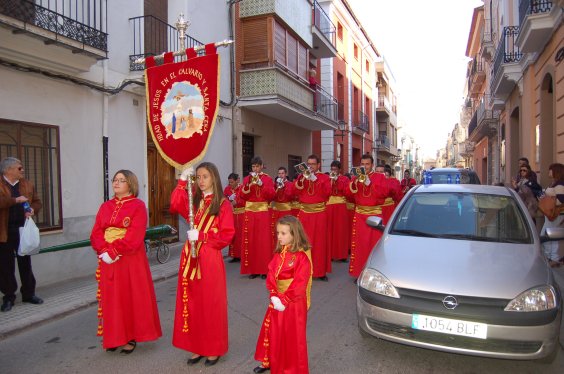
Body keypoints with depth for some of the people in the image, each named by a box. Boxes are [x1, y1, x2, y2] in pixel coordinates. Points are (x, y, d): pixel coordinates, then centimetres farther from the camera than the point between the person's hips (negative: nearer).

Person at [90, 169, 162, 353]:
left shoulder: (138, 206, -5)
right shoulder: (105, 207, 12)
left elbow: (134, 236, -15)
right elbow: (96, 233, 4)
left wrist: (114, 251, -20)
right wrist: (104, 251, -13)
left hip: (130, 260, -5)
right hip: (108, 260, 5)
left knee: (132, 296, 3)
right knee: (111, 298, 10)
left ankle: (132, 337, 17)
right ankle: (114, 337, 23)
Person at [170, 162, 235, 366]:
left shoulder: (223, 204, -5)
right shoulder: (194, 201, 10)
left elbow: (226, 236, -10)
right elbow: (175, 205, -9)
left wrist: (201, 236, -17)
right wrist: (182, 181, -14)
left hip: (210, 258, -5)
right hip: (190, 257, 5)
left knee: (210, 303, 4)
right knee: (192, 302, 10)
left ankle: (214, 349, 18)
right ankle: (197, 347, 23)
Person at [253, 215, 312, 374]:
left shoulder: (302, 257, -19)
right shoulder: (278, 255, 4)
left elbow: (299, 283, -21)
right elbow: (271, 276, 1)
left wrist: (284, 300, -20)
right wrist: (274, 296, -12)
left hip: (294, 303, -7)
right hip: (277, 300, 7)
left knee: (292, 337, 6)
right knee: (272, 333, 19)